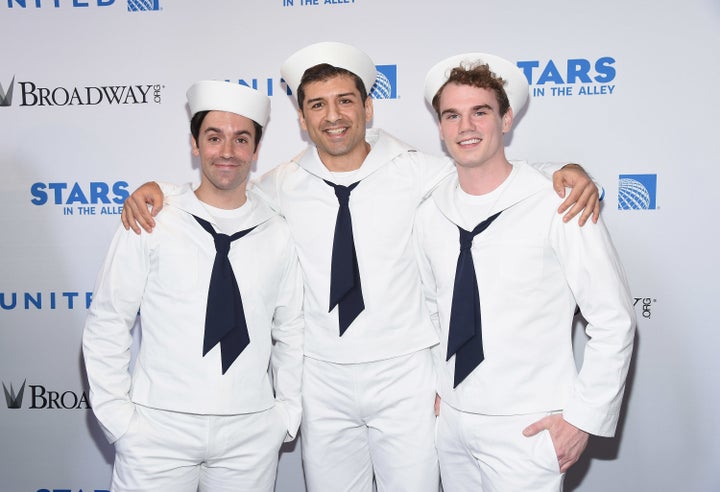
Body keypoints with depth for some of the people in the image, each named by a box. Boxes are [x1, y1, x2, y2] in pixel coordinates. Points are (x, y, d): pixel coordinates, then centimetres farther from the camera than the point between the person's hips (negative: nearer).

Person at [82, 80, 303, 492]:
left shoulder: (279, 235, 2)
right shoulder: (149, 227, -3)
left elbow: (291, 334, 9)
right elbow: (106, 330, 1)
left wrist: (287, 413, 5)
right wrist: (119, 419, -2)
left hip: (251, 435, 2)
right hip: (158, 430, -1)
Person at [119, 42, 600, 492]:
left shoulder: (415, 171, -5)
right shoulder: (283, 186, 0)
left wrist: (568, 172, -16)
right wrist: (154, 189, -3)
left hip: (403, 376, -1)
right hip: (321, 379, 2)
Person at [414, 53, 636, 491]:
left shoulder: (558, 207, -14)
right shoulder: (431, 214, 1)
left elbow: (614, 321, -10)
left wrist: (584, 418, -10)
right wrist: (433, 389, 9)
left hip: (527, 430, -4)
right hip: (450, 420, 5)